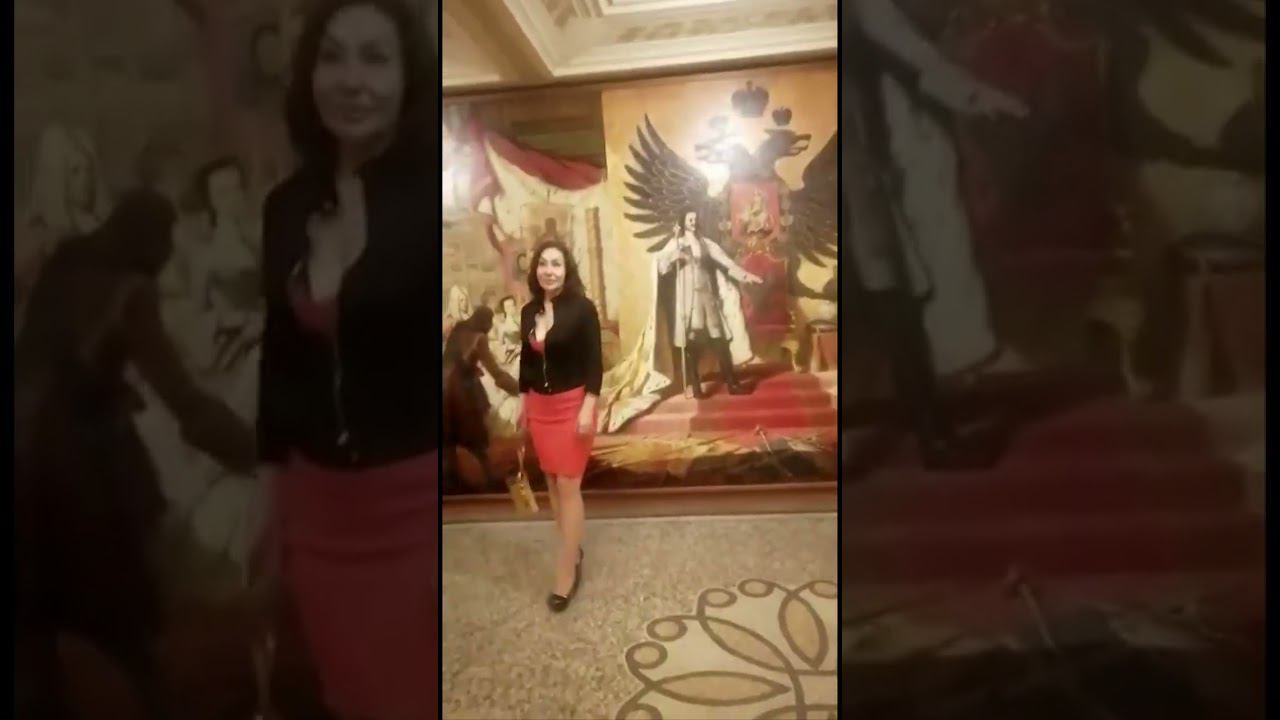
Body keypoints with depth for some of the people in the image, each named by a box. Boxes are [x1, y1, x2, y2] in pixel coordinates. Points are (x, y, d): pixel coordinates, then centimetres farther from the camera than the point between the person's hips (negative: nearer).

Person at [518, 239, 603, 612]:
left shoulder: (582, 308, -11)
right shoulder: (529, 311, 5)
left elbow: (594, 362, -12)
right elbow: (526, 361, 13)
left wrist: (588, 409, -17)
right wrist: (522, 404, 15)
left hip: (572, 404, -6)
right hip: (539, 406, 6)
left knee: (569, 486, -3)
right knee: (552, 482, 12)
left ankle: (566, 571, 6)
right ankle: (573, 550, 29)